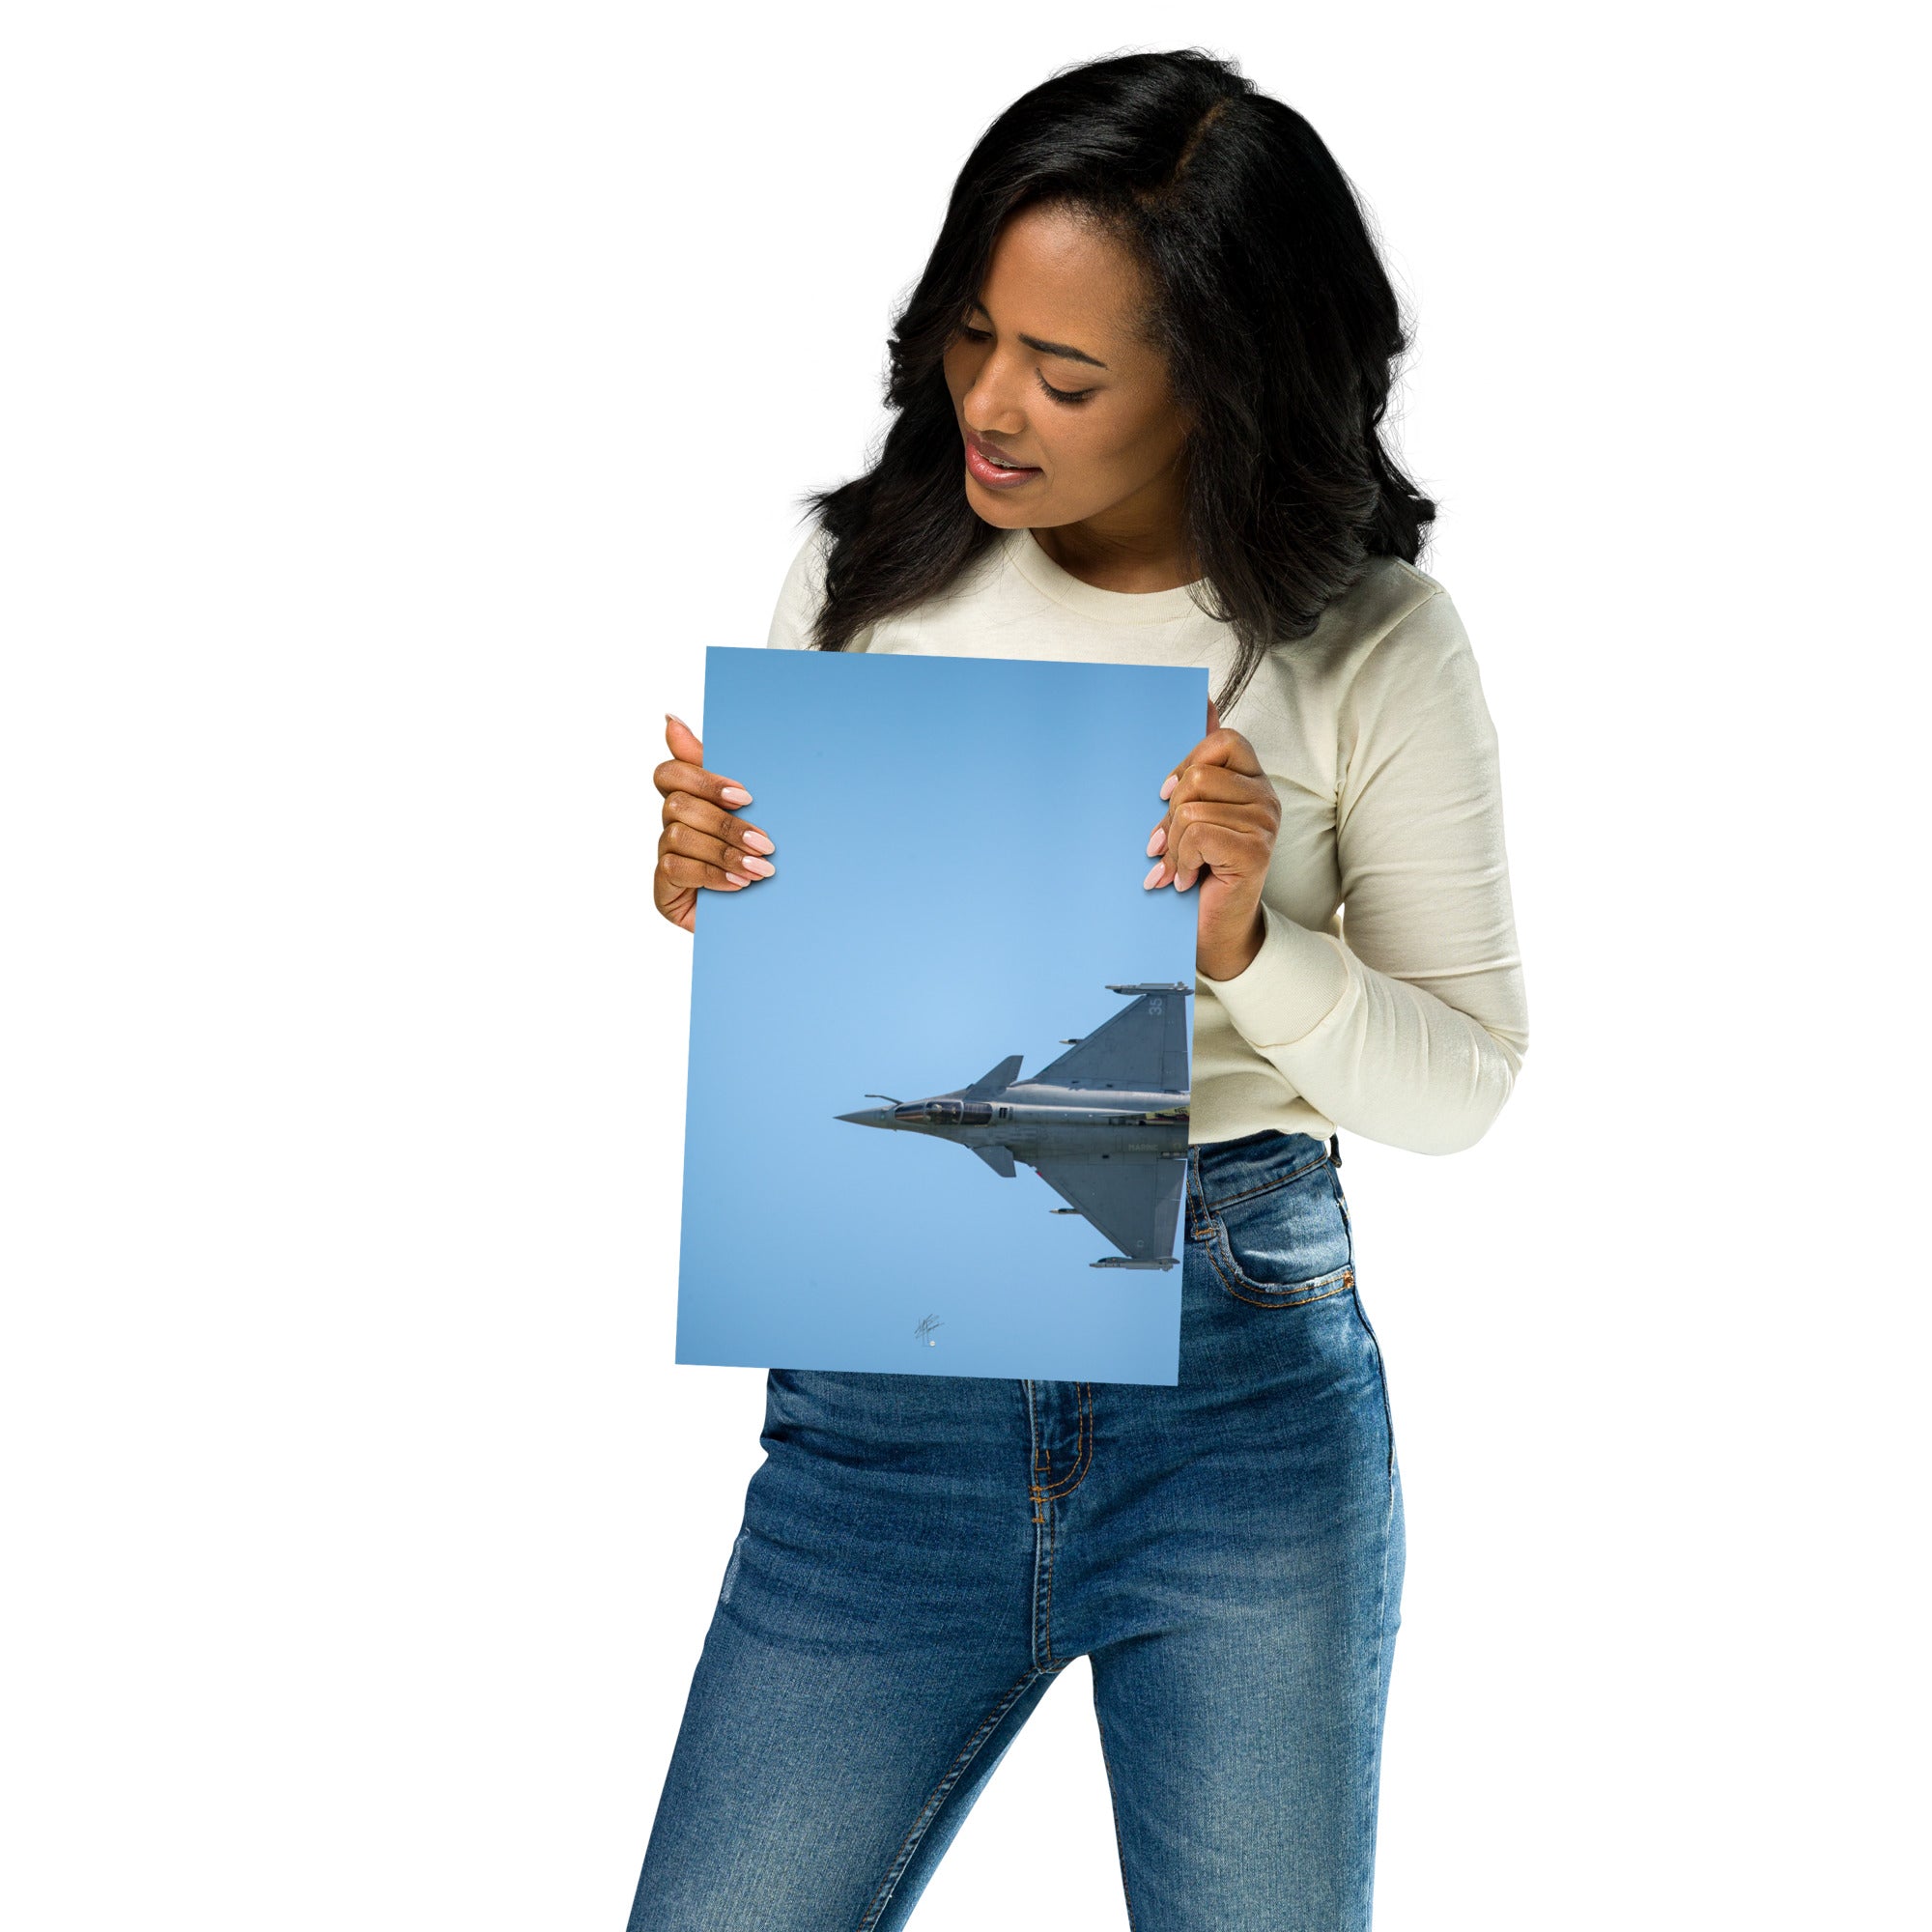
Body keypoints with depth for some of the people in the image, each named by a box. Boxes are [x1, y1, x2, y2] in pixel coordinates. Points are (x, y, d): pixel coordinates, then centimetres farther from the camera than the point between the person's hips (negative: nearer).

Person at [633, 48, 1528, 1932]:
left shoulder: (1371, 646, -5)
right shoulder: (865, 575, 1)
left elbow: (1462, 1082, -1)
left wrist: (1248, 945, -18)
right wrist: (702, 893, -11)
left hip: (1244, 1375, -1)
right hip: (886, 1380, 2)